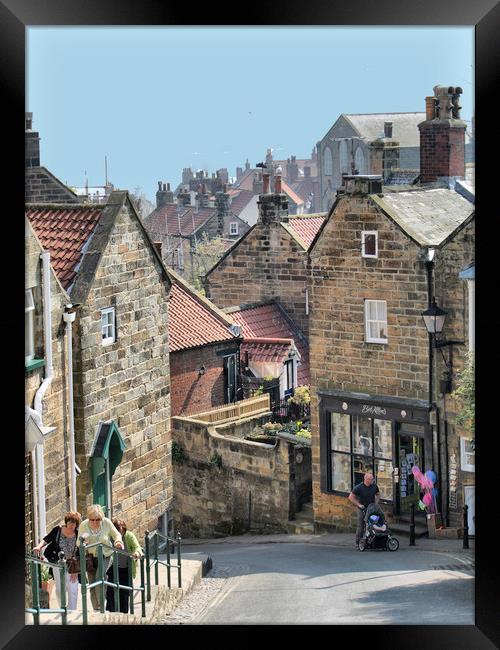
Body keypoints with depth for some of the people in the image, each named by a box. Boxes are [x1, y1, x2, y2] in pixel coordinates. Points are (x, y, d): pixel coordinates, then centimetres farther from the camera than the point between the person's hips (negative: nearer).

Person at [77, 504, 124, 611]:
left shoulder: (107, 523, -10)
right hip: (90, 557, 2)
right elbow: (78, 543, -5)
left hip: (105, 557, -2)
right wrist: (82, 541, -28)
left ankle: (101, 606, -14)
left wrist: (118, 541, -18)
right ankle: (96, 609, 14)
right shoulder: (83, 525, -9)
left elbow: (117, 535, 4)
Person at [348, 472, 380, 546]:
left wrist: (376, 503, 5)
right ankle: (358, 543, 6)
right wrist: (359, 505, -12)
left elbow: (378, 494, 19)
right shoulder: (359, 487, -12)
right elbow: (351, 497, -9)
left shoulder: (374, 486, 1)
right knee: (360, 527, -2)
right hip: (362, 509, -4)